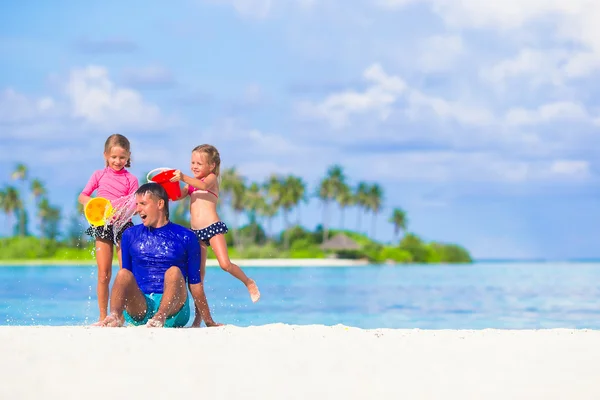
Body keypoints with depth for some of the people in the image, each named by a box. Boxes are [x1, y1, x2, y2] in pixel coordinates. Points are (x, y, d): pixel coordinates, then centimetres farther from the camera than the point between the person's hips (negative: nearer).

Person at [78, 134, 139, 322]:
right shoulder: (99, 175, 8)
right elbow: (82, 196, 8)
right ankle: (103, 316, 6)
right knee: (103, 275, 1)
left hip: (123, 225, -1)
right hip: (102, 226, 1)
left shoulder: (130, 179, 3)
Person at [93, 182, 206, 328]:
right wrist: (120, 315, 15)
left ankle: (160, 317, -49)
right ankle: (114, 317, -47)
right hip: (138, 309, 2)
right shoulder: (130, 235, 14)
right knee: (123, 274, -24)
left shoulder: (185, 238, 7)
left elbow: (195, 283, 9)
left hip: (174, 311, -2)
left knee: (174, 272, -28)